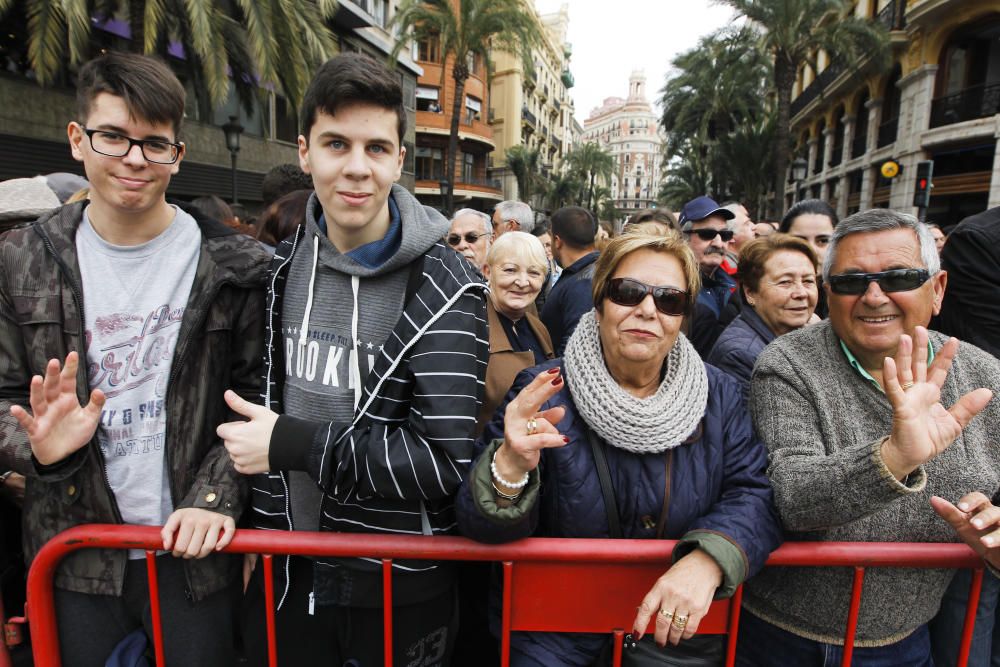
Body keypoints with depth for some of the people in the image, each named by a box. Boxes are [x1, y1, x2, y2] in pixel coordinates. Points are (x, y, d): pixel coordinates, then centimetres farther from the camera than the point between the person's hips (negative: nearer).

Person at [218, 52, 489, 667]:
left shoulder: (445, 288, -18)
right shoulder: (280, 266, 0)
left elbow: (443, 459, -24)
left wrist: (290, 444, -21)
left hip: (399, 587, -4)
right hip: (284, 569, 5)